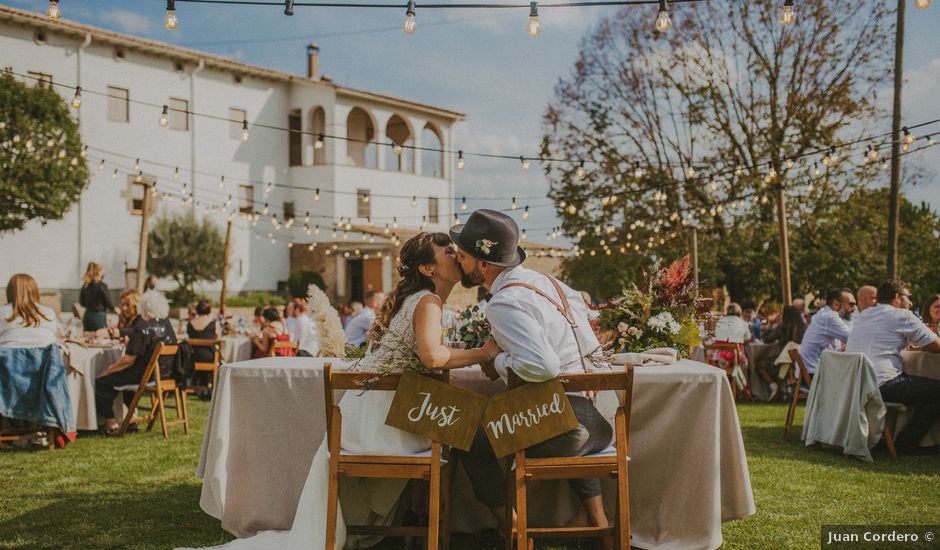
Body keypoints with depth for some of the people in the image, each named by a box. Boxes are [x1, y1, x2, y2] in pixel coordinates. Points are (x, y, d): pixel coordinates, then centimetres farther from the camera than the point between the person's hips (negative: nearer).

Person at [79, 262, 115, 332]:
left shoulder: (85, 286, 4)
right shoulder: (101, 286, -12)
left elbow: (82, 303, 10)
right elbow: (108, 302, -7)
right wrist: (114, 308, 11)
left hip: (87, 316, 6)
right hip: (99, 316, -6)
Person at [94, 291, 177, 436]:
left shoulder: (143, 329, -20)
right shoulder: (167, 325, 4)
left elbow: (128, 360, -19)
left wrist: (108, 369, -6)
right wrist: (131, 342, 22)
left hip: (144, 375, -9)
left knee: (101, 383, 1)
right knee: (125, 375, 34)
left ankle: (111, 424, 7)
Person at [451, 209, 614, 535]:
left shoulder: (504, 303, -17)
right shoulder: (545, 281, 10)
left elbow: (541, 367, -29)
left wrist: (499, 364, -11)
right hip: (596, 421, 9)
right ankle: (595, 516, 41)